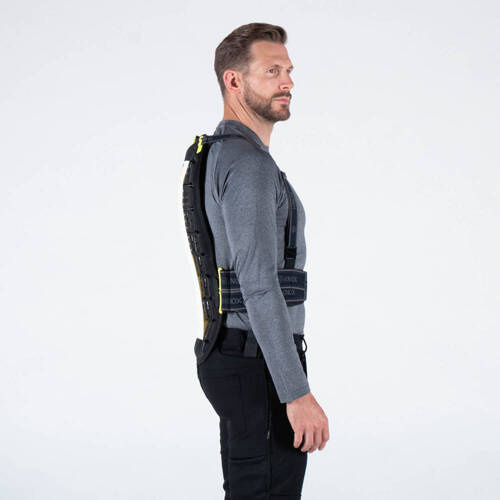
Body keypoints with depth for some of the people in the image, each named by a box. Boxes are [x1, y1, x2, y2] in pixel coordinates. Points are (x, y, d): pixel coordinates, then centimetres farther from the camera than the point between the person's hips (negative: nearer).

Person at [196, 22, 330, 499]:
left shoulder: (217, 156, 16)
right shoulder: (248, 163, -18)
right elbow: (259, 285, -26)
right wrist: (298, 393, -26)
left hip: (232, 355, 10)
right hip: (261, 368, -10)